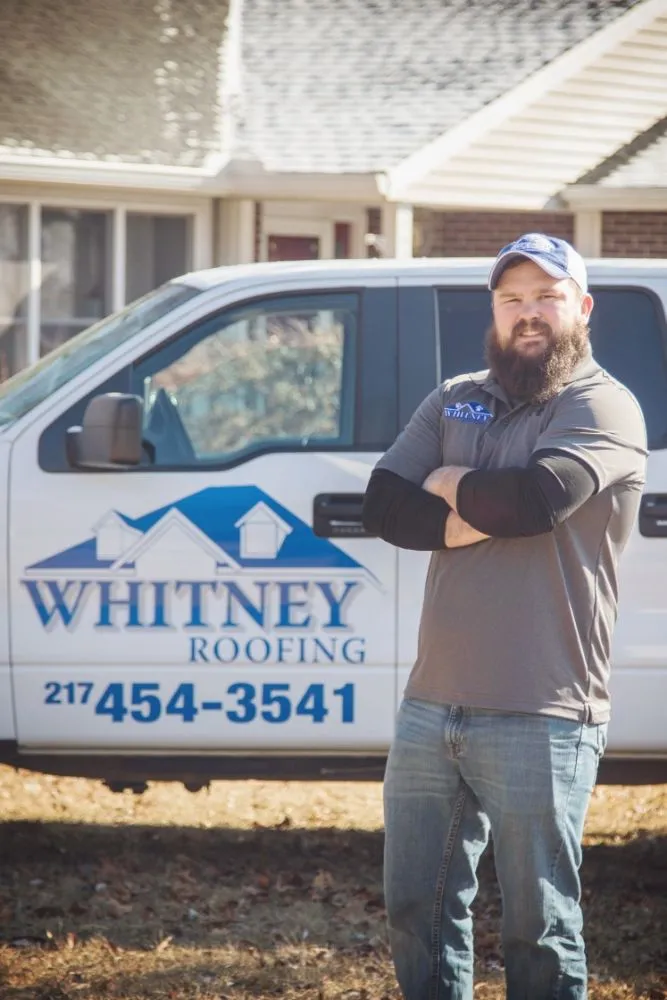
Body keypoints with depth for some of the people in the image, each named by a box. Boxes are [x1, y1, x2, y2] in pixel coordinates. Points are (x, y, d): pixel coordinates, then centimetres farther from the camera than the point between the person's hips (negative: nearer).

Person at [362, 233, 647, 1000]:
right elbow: (383, 507, 2)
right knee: (418, 910, 13)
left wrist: (447, 485, -3)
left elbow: (538, 495, -22)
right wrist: (491, 513, -12)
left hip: (539, 719, -6)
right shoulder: (454, 403, 15)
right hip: (432, 705, 6)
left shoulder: (603, 409, -4)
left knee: (538, 933, -1)